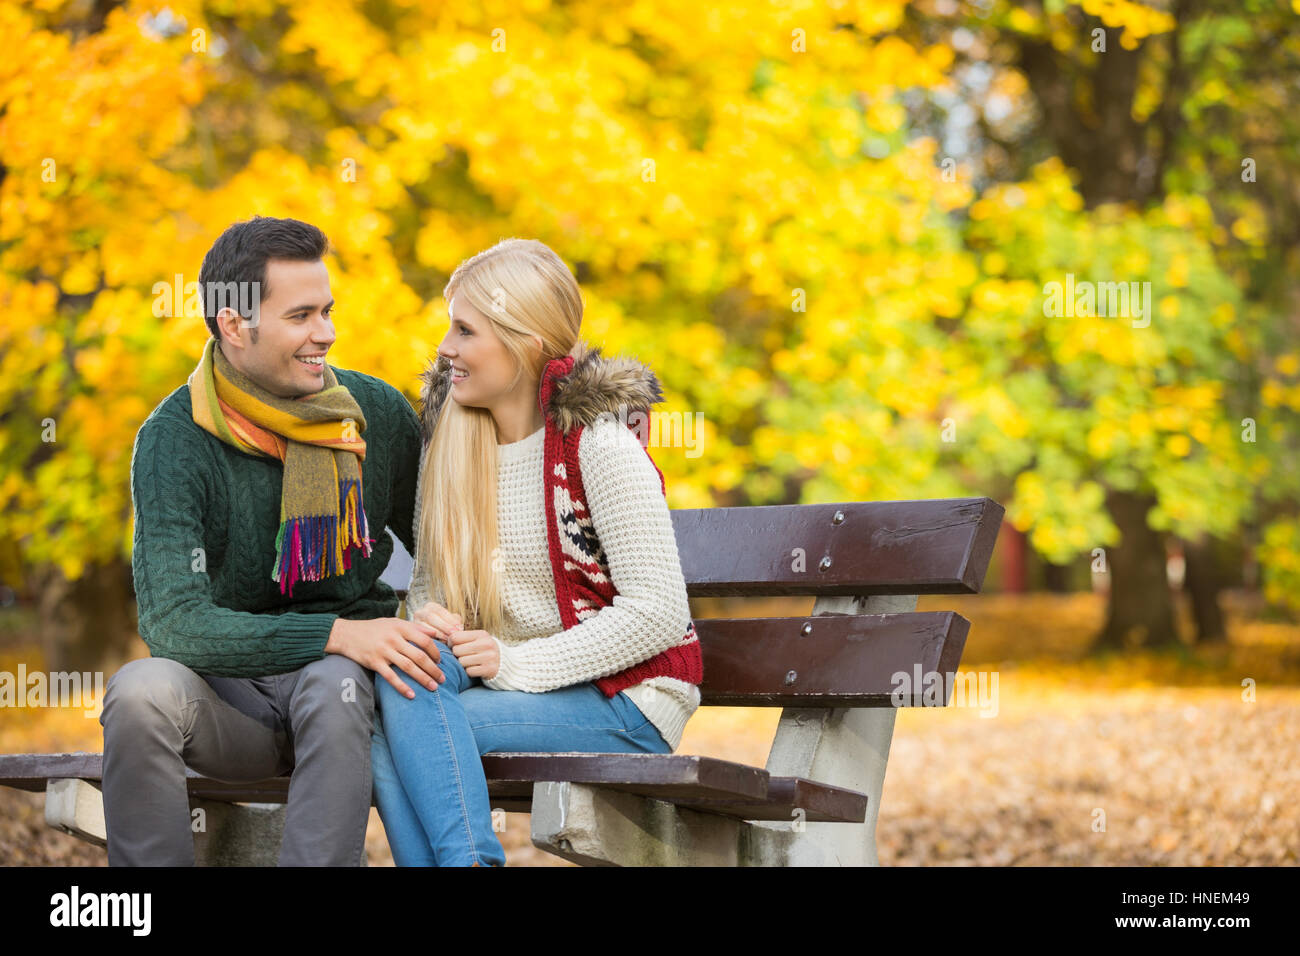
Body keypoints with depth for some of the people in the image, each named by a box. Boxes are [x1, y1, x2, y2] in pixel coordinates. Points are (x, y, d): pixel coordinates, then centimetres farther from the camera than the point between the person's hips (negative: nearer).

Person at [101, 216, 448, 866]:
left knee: (333, 686, -34)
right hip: (229, 692, 0)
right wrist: (335, 635, -29)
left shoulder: (378, 414, -1)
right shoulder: (174, 440, -10)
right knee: (141, 690, -32)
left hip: (343, 672, 1)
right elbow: (174, 622, -21)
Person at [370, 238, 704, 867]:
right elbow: (428, 578, 16)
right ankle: (467, 859, -24)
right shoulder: (451, 443, 8)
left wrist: (516, 663, -19)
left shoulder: (599, 445, -12)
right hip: (510, 682, 6)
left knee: (406, 709, -25)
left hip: (625, 701, -6)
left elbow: (659, 613, -16)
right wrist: (428, 619, -8)